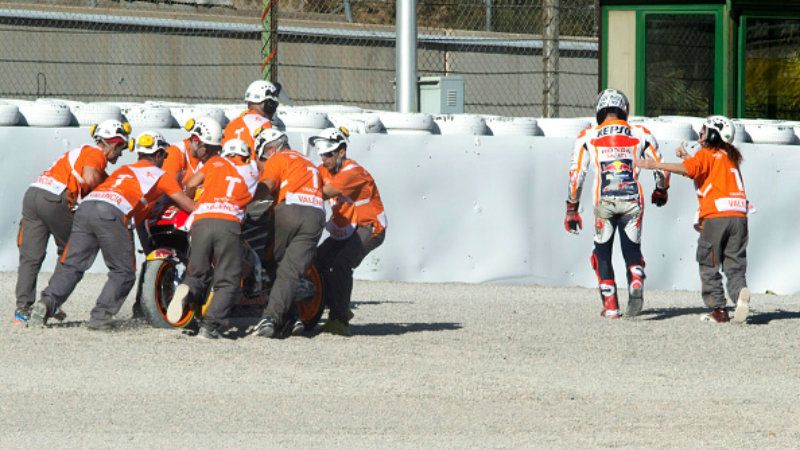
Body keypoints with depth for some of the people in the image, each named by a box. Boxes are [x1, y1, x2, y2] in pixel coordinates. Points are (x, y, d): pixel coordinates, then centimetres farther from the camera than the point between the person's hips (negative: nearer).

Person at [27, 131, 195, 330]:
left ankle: (47, 302, -17)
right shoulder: (160, 176, 19)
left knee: (71, 266, 4)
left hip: (85, 207, 5)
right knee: (123, 273, 6)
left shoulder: (123, 170, 36)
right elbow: (189, 205, 19)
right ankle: (100, 316, -9)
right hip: (111, 214, -5)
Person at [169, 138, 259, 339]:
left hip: (201, 220, 2)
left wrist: (187, 198, 37)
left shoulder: (217, 161, 21)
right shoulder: (252, 172, 23)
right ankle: (210, 325, -18)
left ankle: (187, 291, -21)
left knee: (198, 274, 14)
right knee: (228, 283, 3)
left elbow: (191, 184, 16)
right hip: (229, 223, -2)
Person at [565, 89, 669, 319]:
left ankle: (610, 306, 10)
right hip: (633, 201, 1)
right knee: (632, 250, 13)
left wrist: (572, 208, 12)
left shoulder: (588, 137, 10)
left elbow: (576, 174, 6)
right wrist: (661, 191, 36)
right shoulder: (640, 134, 12)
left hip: (604, 202, -1)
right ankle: (636, 283, -18)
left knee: (602, 252, 15)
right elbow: (662, 168, 16)